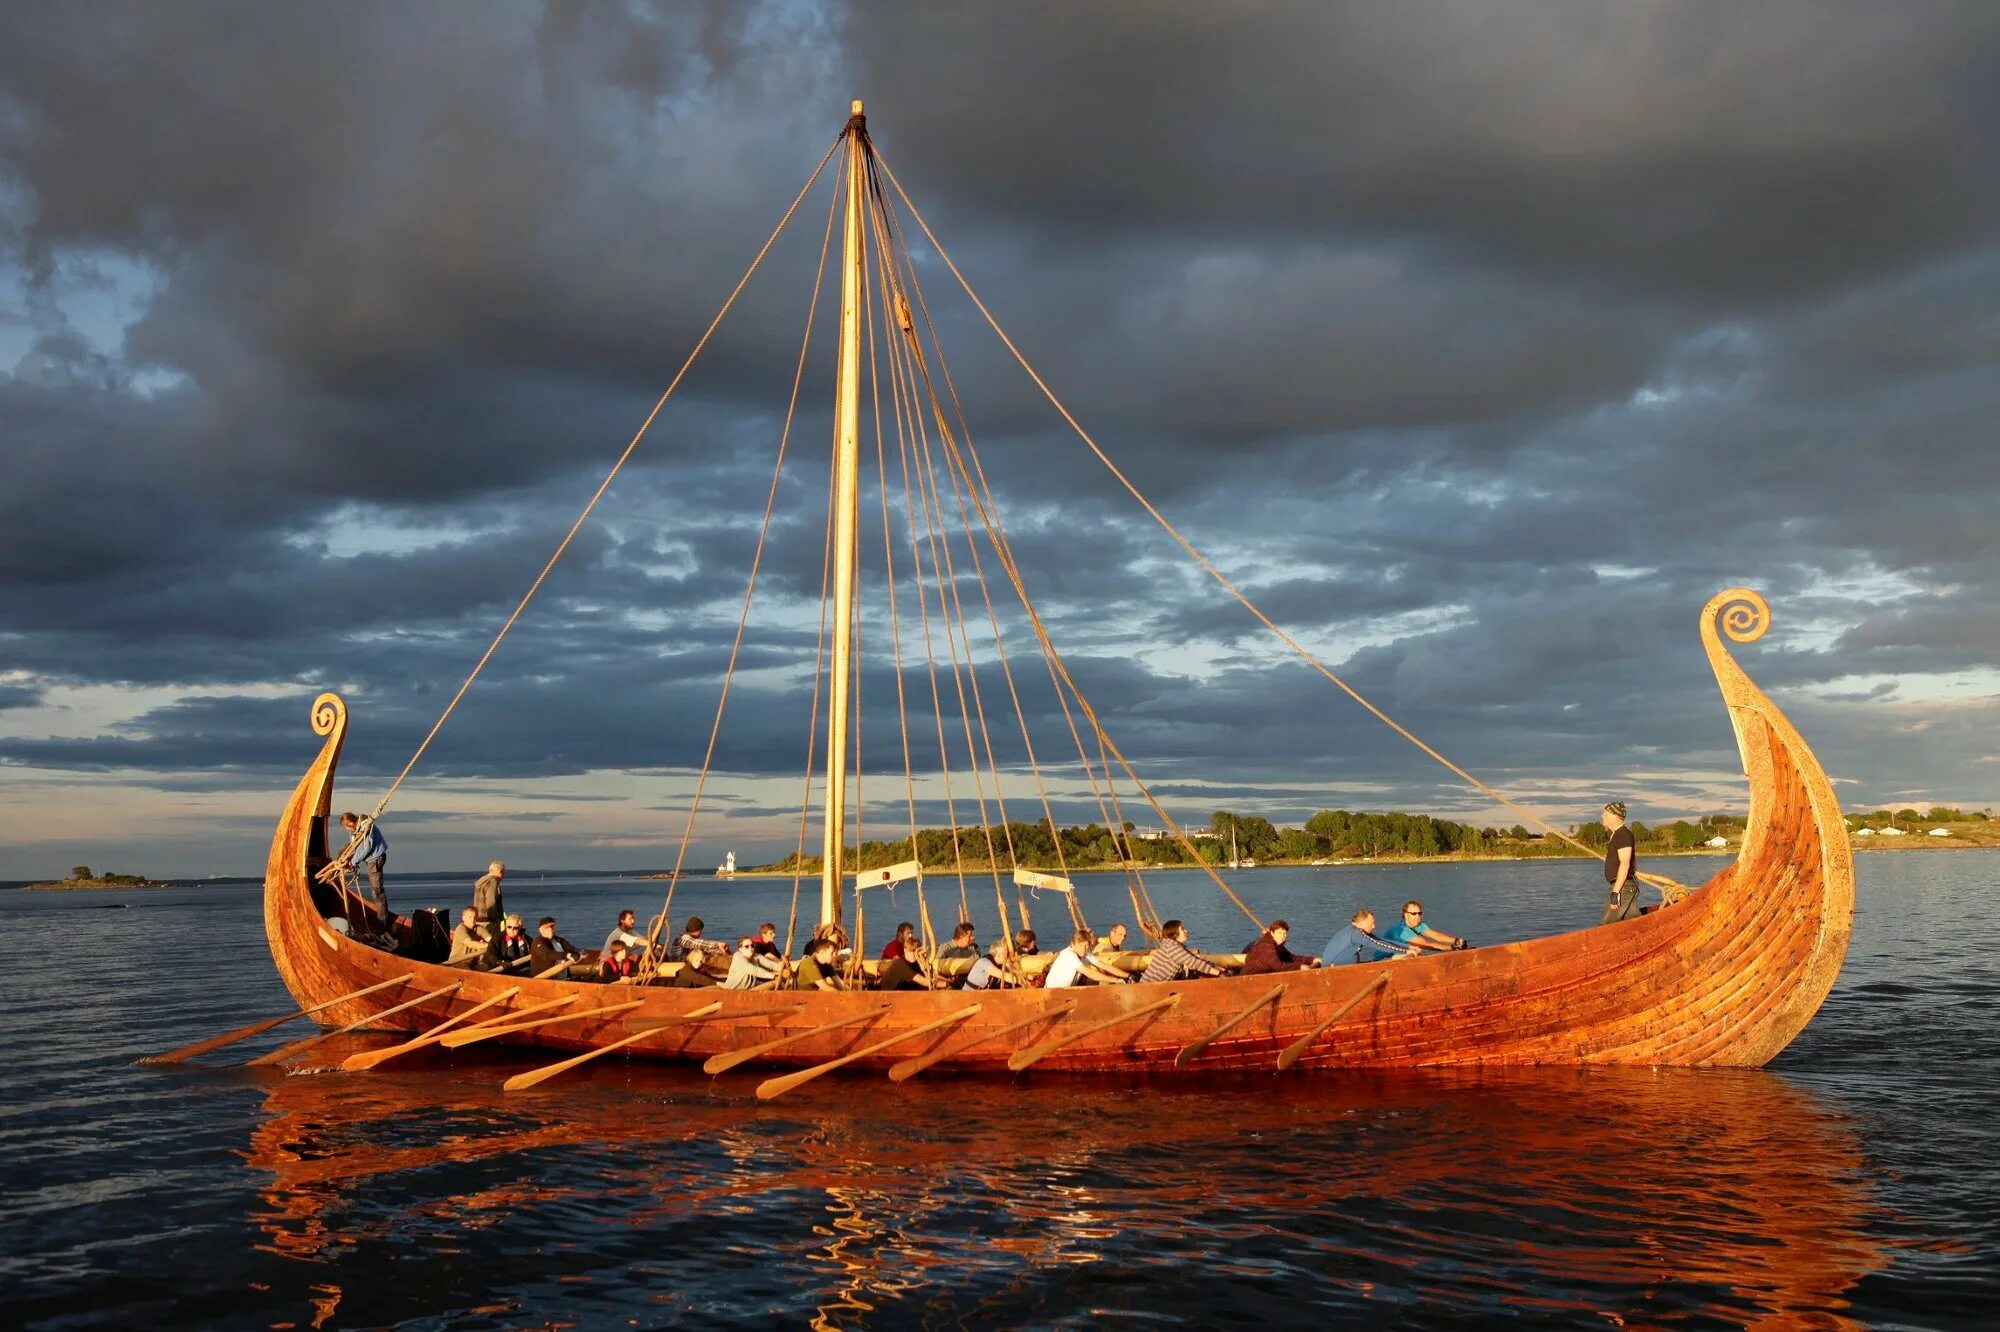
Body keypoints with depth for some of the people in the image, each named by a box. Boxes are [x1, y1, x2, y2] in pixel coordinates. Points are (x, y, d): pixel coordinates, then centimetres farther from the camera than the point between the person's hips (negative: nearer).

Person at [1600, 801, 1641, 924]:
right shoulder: (1618, 834, 17)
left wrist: (1615, 892, -25)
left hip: (1623, 887, -10)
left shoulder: (1623, 834, -14)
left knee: (1605, 927, -10)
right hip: (1629, 886, 10)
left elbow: (1625, 864, -22)